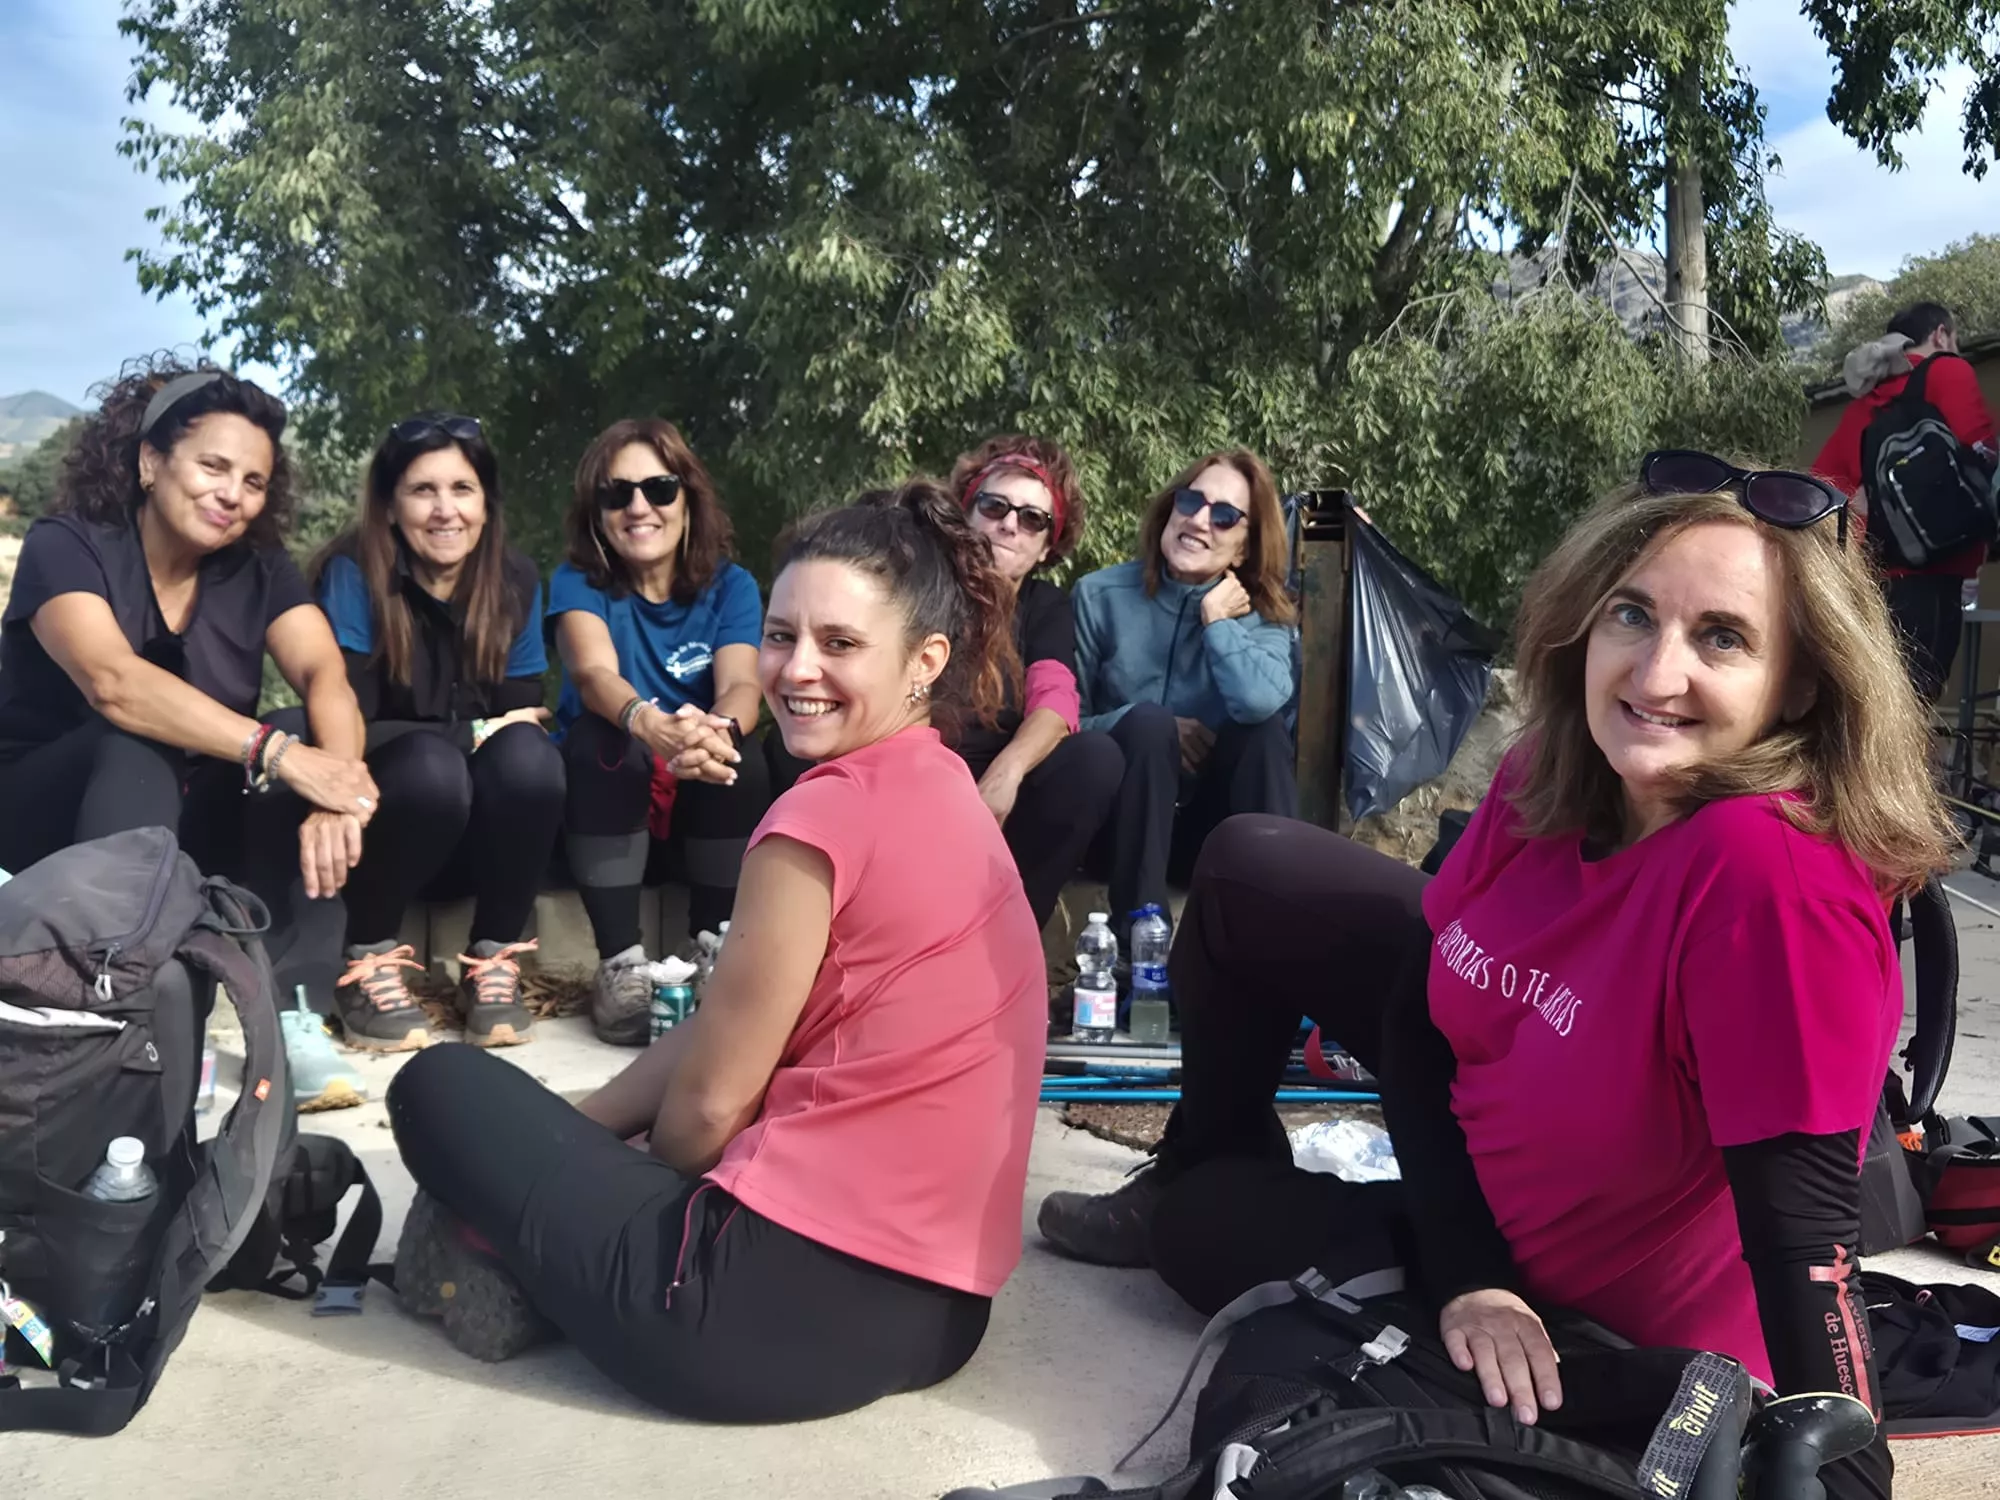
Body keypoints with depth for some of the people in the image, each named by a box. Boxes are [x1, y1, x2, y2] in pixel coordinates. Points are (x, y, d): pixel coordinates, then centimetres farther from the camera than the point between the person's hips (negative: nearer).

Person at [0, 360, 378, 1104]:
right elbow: (113, 683, -35)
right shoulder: (66, 546, -16)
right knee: (135, 752, -35)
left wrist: (334, 791, -43)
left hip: (196, 820, 4)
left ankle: (293, 1017, -27)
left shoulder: (260, 568, -5)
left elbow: (326, 676, -22)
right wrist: (276, 752, -48)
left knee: (307, 739, -25)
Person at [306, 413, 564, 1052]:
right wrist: (475, 734, -18)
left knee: (528, 755, -29)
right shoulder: (352, 574, -14)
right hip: (380, 812, -3)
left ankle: (493, 966, -15)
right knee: (432, 765, -35)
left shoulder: (515, 580, -3)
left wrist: (510, 740, -25)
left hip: (482, 831, 3)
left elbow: (522, 717, -2)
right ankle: (367, 964, -14)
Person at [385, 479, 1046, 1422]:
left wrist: (605, 1157, 11)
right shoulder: (949, 795, 9)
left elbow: (710, 1100, -10)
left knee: (442, 1088, 10)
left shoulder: (827, 811, -17)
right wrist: (580, 1125, 13)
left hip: (789, 1304, -9)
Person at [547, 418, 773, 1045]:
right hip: (603, 801, -1)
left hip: (700, 806, 1)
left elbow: (740, 685, -21)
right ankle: (621, 964, -31)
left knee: (743, 759, -30)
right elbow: (594, 672, -28)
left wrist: (721, 729, -48)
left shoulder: (730, 586, -3)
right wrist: (651, 724, -53)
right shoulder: (579, 582, -6)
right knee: (600, 740, -31)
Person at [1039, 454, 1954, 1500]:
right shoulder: (1550, 777, -18)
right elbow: (1419, 1012, -10)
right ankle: (1195, 1170, 38)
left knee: (1190, 1227, -1)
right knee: (1245, 871, 10)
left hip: (1614, 1300, -6)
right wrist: (1466, 1278, -17)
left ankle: (1180, 1206, 42)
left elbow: (1803, 1223, -35)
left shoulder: (1770, 864, -39)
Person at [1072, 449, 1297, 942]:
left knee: (1264, 727, -24)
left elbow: (1259, 702, -27)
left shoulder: (1261, 616, -2)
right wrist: (1144, 728, -20)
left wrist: (1218, 620, -15)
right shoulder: (1101, 596, -5)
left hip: (1206, 819, 2)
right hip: (1117, 818, -1)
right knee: (1147, 721, -31)